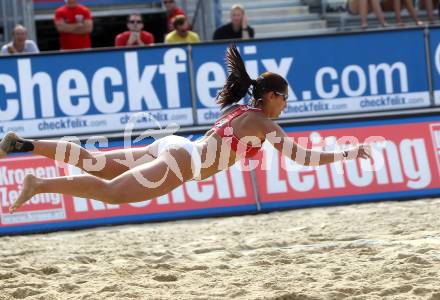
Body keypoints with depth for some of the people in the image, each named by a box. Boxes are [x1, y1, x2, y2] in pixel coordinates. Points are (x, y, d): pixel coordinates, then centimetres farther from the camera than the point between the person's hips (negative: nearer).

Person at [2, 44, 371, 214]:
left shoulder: (241, 110, 24)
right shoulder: (263, 123, -1)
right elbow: (303, 157, -7)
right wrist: (351, 153, 0)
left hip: (173, 148, 9)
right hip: (182, 162, -9)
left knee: (94, 164, 7)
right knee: (110, 191, -19)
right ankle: (39, 184, -30)